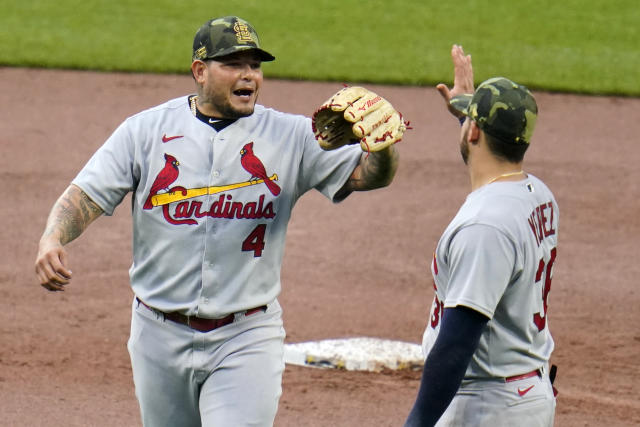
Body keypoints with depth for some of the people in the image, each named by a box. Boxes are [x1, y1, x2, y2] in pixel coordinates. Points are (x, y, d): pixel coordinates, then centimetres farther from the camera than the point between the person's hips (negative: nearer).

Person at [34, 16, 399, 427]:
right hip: (160, 337, 2)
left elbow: (366, 174, -8)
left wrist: (383, 145, -31)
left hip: (246, 340, -2)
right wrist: (51, 239, -23)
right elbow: (86, 196, -2)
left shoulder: (291, 138, -1)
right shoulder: (146, 130, 1)